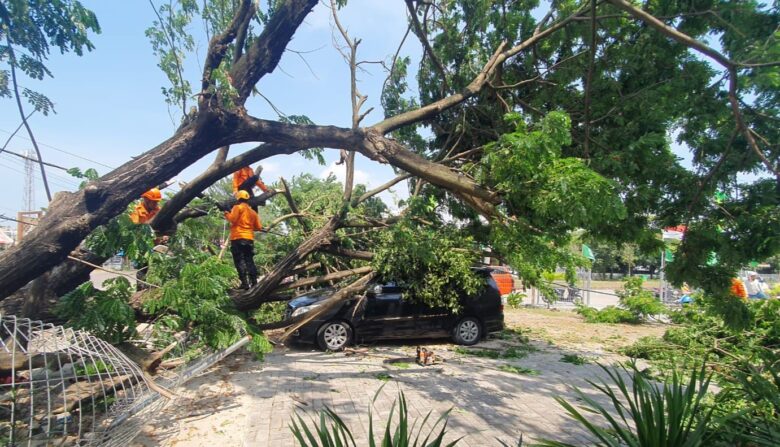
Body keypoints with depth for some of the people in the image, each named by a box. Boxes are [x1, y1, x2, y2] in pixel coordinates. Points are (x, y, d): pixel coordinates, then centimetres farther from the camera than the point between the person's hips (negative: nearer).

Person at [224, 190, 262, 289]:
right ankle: (254, 282, 6)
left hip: (238, 238, -6)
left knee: (239, 261, -5)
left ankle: (245, 283, -11)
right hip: (249, 238, 6)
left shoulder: (238, 207, -1)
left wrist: (227, 214, 6)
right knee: (249, 260, 10)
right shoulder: (253, 212, 17)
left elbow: (232, 219, -13)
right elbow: (258, 227, 14)